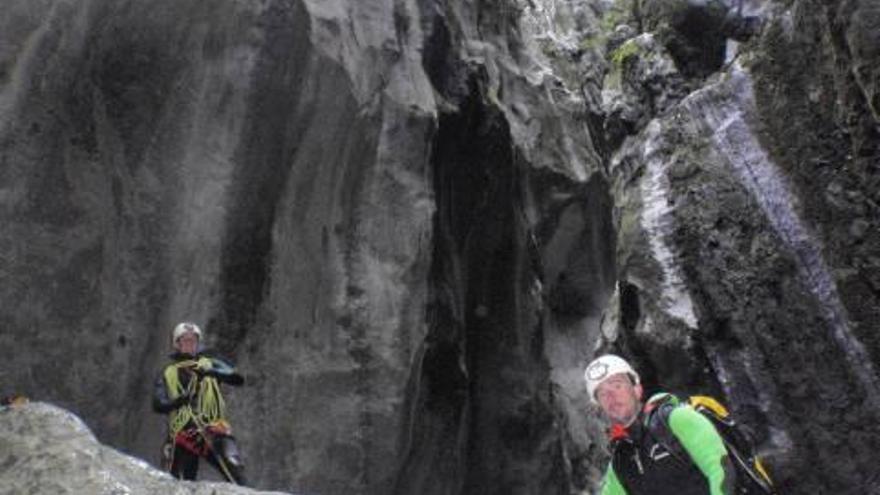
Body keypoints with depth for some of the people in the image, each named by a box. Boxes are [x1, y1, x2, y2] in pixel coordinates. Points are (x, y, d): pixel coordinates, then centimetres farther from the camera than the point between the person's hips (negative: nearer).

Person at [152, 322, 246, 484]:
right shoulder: (167, 374, 16)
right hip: (183, 435, 1)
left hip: (214, 430, -1)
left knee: (234, 467, -21)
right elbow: (158, 404, 1)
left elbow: (237, 378, -2)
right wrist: (177, 401, -20)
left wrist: (211, 372, -19)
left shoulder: (210, 364, 14)